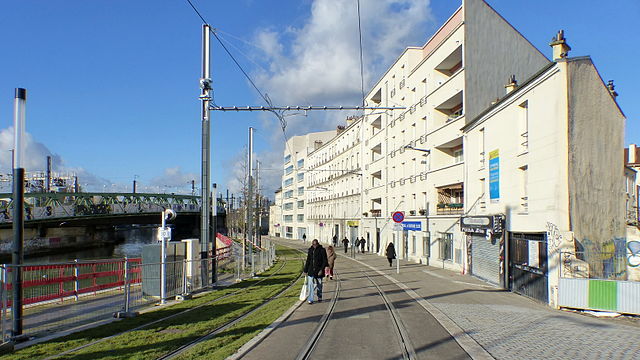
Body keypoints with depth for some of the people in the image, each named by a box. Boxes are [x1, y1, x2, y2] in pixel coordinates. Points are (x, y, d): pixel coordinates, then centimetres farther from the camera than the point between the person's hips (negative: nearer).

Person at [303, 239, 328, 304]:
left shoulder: (322, 250, -7)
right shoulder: (310, 250, 6)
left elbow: (325, 261, -7)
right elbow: (308, 260, 14)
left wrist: (321, 270, -16)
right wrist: (305, 270, 14)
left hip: (318, 270, -3)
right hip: (311, 270, 3)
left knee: (319, 285, 11)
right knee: (310, 285, -5)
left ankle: (319, 297, 32)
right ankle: (310, 299, -2)